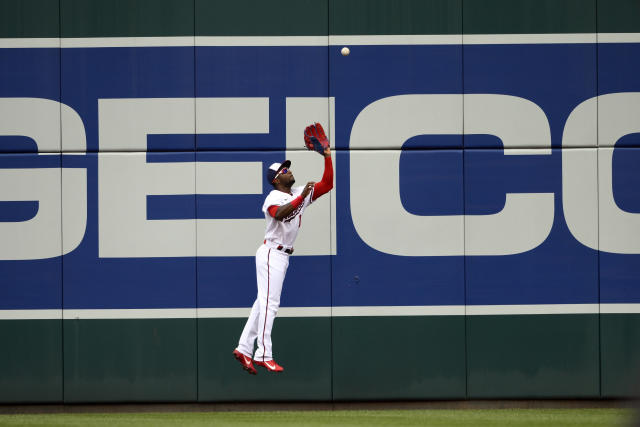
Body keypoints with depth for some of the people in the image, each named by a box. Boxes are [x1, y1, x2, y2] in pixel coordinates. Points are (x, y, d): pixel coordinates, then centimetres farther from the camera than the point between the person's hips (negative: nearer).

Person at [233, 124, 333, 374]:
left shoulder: (300, 194, 11)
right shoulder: (274, 198, -14)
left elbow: (327, 184, 12)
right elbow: (279, 214, -36)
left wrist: (327, 157, 5)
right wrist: (301, 198, -39)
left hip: (282, 256, 9)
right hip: (271, 253, -9)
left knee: (263, 302, 8)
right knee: (269, 302, -12)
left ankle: (244, 349, 10)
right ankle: (263, 354, -15)